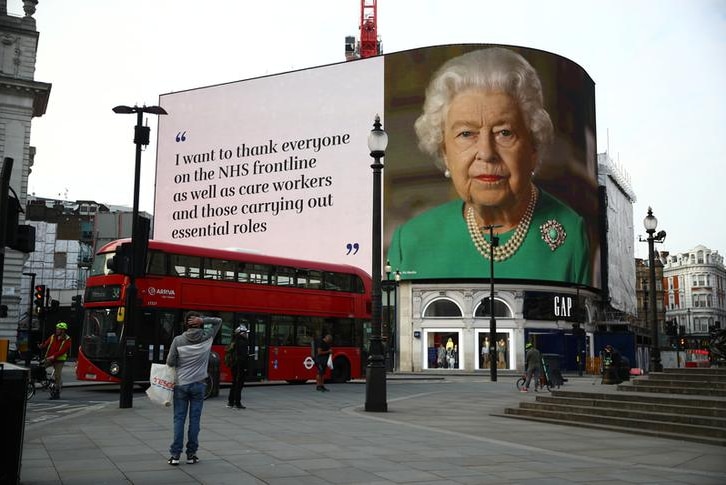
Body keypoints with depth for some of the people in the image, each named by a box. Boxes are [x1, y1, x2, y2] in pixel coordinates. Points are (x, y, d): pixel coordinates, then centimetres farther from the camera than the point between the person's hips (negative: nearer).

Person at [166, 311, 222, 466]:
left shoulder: (178, 340, -5)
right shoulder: (207, 337, -2)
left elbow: (170, 362, -5)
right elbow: (218, 321, 10)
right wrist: (203, 321, -6)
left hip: (181, 384, 0)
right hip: (198, 385, 0)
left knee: (179, 419, 6)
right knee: (194, 419, 5)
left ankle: (175, 454, 5)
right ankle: (191, 454, 9)